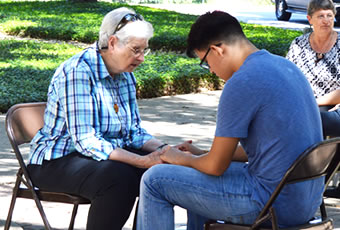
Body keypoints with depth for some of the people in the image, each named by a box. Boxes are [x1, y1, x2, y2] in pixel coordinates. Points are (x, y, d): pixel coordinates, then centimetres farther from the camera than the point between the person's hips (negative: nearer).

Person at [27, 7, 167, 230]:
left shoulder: (126, 75, 7)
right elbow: (85, 141, -27)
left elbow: (134, 132, 11)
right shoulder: (78, 71, -20)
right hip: (59, 160, -8)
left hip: (111, 154, 8)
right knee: (119, 178, -35)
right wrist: (143, 161, -32)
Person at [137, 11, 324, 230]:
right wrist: (200, 153, 20)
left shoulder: (242, 82, -18)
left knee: (154, 181, -1)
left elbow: (216, 166, -12)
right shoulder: (285, 66, 11)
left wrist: (180, 158, 9)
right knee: (200, 172, 32)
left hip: (273, 203, -10)